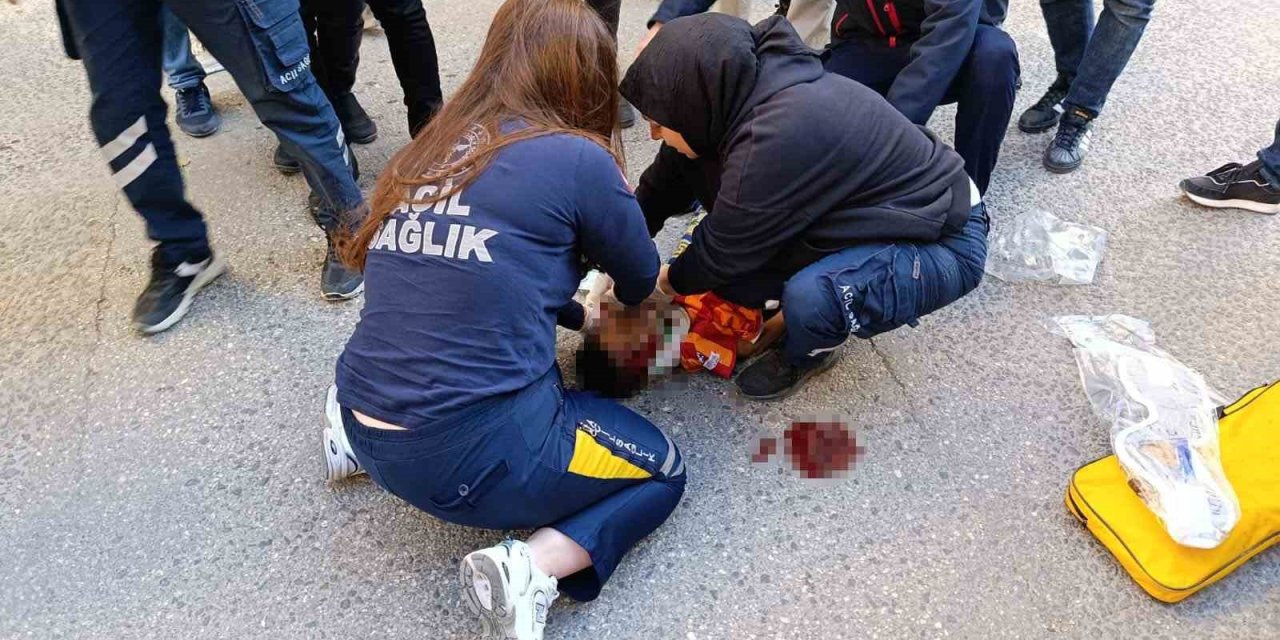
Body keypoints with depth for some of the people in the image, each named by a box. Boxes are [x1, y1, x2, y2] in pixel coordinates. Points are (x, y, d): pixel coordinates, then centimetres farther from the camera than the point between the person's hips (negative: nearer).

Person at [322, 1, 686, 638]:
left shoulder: (431, 151, 7)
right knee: (662, 470, 16)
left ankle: (362, 434, 20)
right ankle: (532, 569, -6)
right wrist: (626, 311, 31)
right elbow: (639, 278, 8)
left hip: (374, 436, 7)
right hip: (480, 457, -6)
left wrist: (581, 314, 31)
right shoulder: (576, 159, -10)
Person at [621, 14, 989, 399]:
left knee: (809, 298, -34)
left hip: (944, 241, -7)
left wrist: (672, 281, -1)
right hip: (877, 214, 8)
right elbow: (666, 180, 3)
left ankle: (808, 353, 1)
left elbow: (724, 251, -19)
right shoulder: (738, 94, -10)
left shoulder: (776, 140, -34)